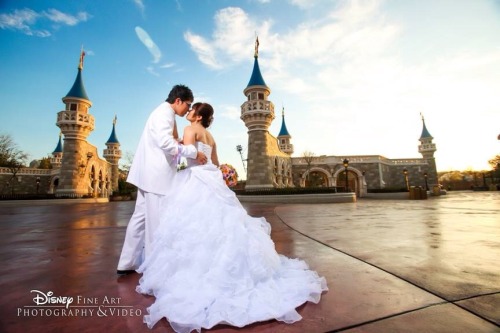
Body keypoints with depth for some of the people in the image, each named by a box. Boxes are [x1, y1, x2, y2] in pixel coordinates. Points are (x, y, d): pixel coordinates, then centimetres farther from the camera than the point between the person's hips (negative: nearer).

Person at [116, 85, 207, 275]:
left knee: (142, 216, 13)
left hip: (152, 173, 10)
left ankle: (127, 263, 22)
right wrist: (194, 152, -22)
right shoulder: (164, 113, -11)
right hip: (157, 174, -10)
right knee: (156, 220, -1)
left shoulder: (164, 114, 19)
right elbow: (165, 142, -27)